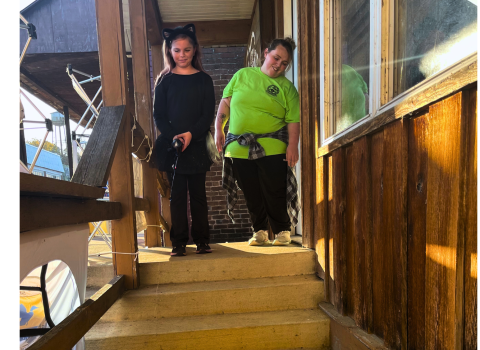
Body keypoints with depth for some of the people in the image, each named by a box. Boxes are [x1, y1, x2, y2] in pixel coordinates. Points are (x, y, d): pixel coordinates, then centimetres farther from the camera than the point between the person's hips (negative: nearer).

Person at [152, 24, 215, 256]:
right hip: (171, 147, 1)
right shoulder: (164, 80, 8)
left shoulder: (203, 80, 7)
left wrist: (191, 134, -15)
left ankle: (202, 240, 17)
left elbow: (208, 114, -1)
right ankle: (178, 242, 14)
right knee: (177, 195, 4)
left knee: (198, 194, 6)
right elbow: (159, 115, 3)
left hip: (197, 146, 0)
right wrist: (173, 137, -14)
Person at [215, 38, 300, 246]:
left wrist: (293, 145, -14)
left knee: (275, 192, 0)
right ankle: (260, 231, 25)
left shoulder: (286, 87, 5)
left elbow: (294, 120, -2)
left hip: (272, 149, -2)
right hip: (239, 148, 2)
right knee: (251, 193, 8)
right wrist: (218, 129, 7)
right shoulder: (242, 75, 11)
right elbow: (225, 102, 13)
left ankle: (282, 231, 21)